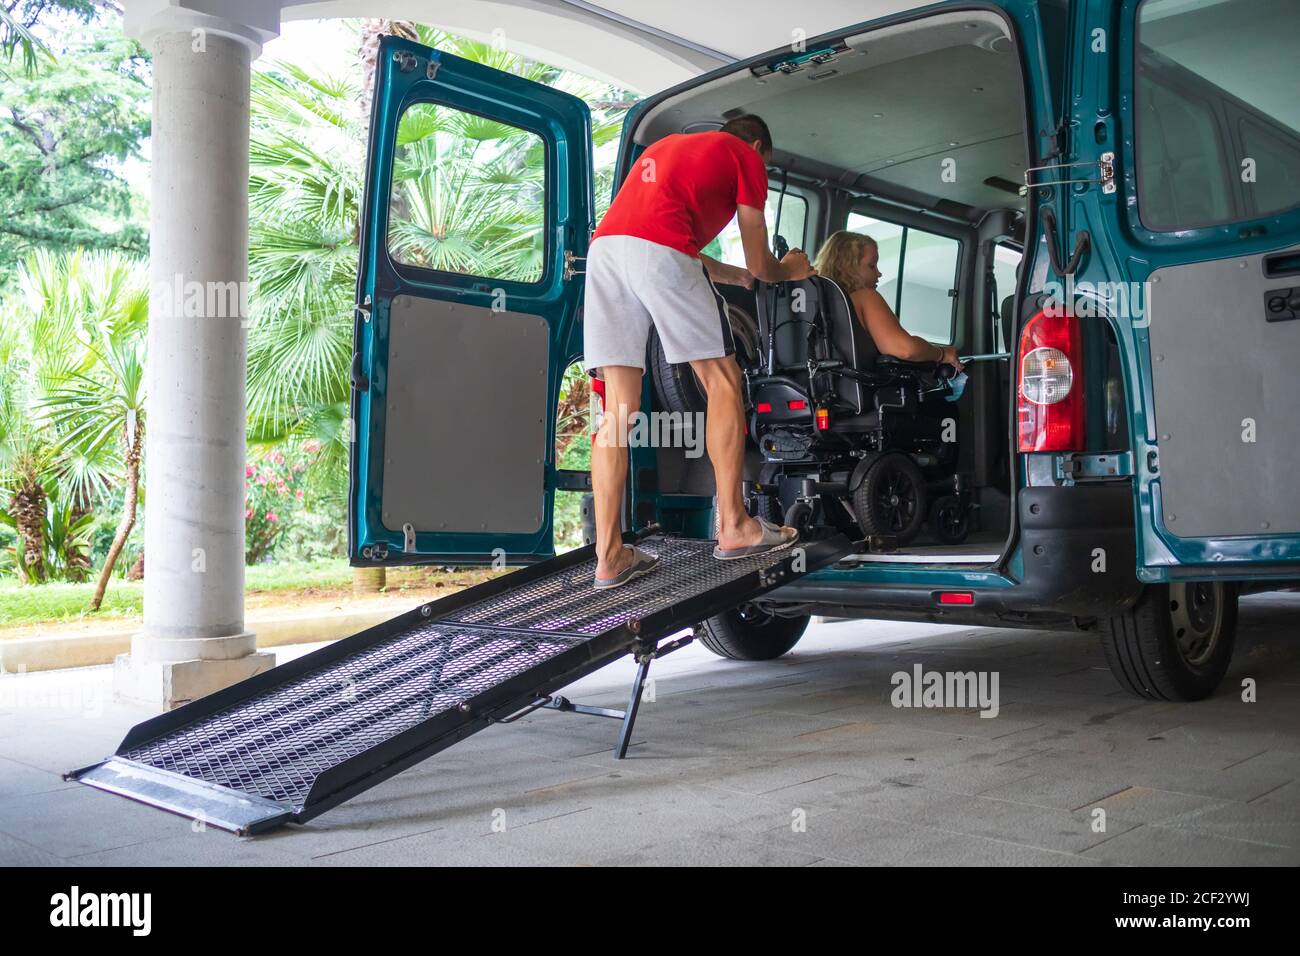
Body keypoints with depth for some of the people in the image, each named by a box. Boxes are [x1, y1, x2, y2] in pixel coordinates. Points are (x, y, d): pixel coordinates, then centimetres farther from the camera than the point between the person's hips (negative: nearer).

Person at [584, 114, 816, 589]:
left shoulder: (668, 145, 39)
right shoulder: (746, 156, 19)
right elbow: (760, 263, 18)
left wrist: (739, 277, 51)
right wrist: (791, 269, 41)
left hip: (603, 245, 7)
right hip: (658, 250, -6)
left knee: (619, 404, 3)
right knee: (721, 381, 5)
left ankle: (609, 554, 0)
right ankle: (733, 525, 6)